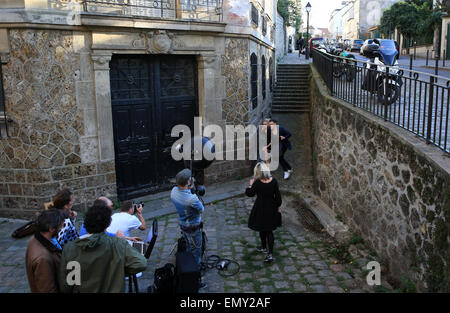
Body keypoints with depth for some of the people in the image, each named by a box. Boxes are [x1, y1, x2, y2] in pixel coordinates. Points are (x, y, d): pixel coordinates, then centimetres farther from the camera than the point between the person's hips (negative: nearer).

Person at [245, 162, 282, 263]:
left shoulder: (257, 183, -21)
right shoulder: (274, 181, -12)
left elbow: (249, 193, -5)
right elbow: (278, 196, -4)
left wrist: (250, 184, 10)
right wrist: (278, 206, 9)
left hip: (260, 210, -2)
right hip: (272, 209, 3)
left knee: (262, 229, 20)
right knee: (269, 231, 12)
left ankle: (264, 247, 40)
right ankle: (270, 253, 3)